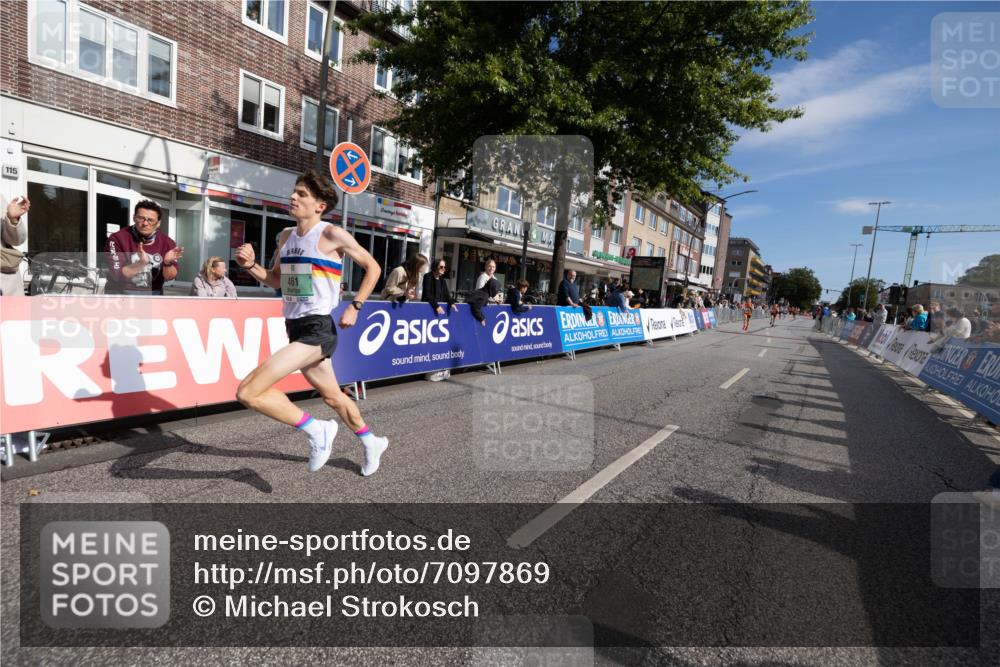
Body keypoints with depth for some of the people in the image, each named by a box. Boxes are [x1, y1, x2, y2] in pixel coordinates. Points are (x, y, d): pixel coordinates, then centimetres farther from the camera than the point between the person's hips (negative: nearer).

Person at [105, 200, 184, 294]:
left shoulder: (166, 242, -3)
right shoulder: (118, 239, -12)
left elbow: (169, 276, -3)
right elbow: (115, 275, -17)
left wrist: (168, 263, -25)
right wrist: (141, 263, -30)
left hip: (153, 294, 3)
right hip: (123, 294, -3)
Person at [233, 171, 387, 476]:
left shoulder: (332, 234, -10)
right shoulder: (286, 235, 11)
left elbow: (373, 267, -3)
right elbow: (276, 281, 20)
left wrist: (355, 306, -9)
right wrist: (251, 265, 2)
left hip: (317, 330, -8)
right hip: (295, 329, 8)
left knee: (248, 392, -16)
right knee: (332, 396, 21)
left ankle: (317, 430, 0)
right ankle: (372, 443, 43)